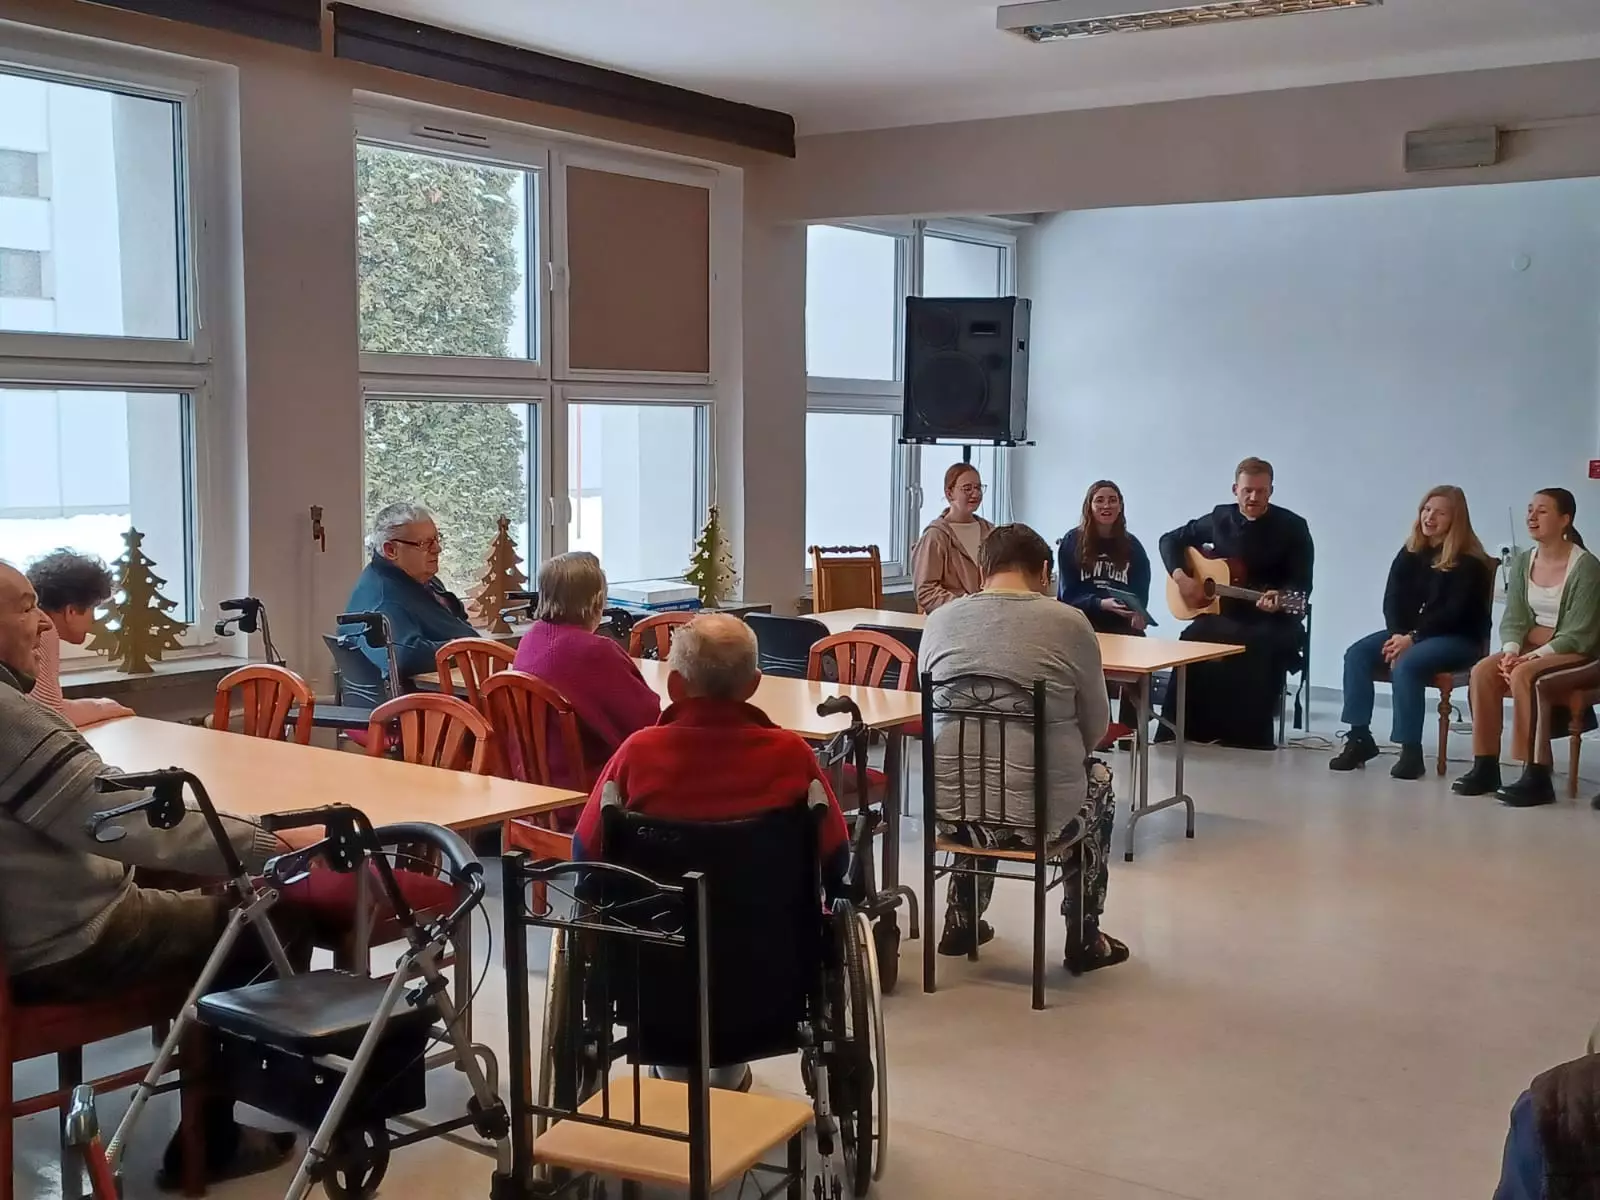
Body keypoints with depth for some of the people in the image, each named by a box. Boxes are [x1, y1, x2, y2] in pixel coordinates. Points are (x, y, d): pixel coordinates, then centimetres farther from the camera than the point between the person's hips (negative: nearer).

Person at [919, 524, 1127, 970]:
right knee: (1097, 780, 31)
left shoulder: (941, 619, 2)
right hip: (1038, 809, -3)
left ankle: (962, 922, 44)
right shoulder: (1069, 622, -7)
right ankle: (1086, 939, 36)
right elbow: (1096, 724, 2)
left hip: (950, 804, 3)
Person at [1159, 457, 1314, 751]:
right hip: (1224, 612, 3)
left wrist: (1280, 599, -31)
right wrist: (1180, 577, -3)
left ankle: (1254, 735, -26)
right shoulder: (1220, 518, 6)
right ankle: (1179, 729, -21)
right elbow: (1171, 540, 14)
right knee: (1192, 639, -29)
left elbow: (1302, 584, -9)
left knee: (1263, 646, -37)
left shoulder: (1293, 527, -5)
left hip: (1272, 619, -2)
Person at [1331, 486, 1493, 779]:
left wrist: (1413, 638, -21)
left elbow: (1453, 612, -17)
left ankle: (1411, 750, -30)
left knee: (1407, 665, -34)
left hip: (1458, 639, -7)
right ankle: (1359, 738, -17)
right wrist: (1398, 635, -16)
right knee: (1356, 654, -17)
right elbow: (1392, 599, 2)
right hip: (1407, 633, 7)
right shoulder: (1411, 553, 9)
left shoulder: (1468, 560, -10)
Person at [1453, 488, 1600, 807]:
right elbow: (1514, 618, 3)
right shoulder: (1522, 562, 7)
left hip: (1573, 653, -6)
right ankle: (1485, 767, -18)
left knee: (1523, 675, -34)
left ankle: (1537, 777, -31)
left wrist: (1534, 656, -24)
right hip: (1531, 648, 6)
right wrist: (1512, 650, -17)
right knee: (1482, 671, -21)